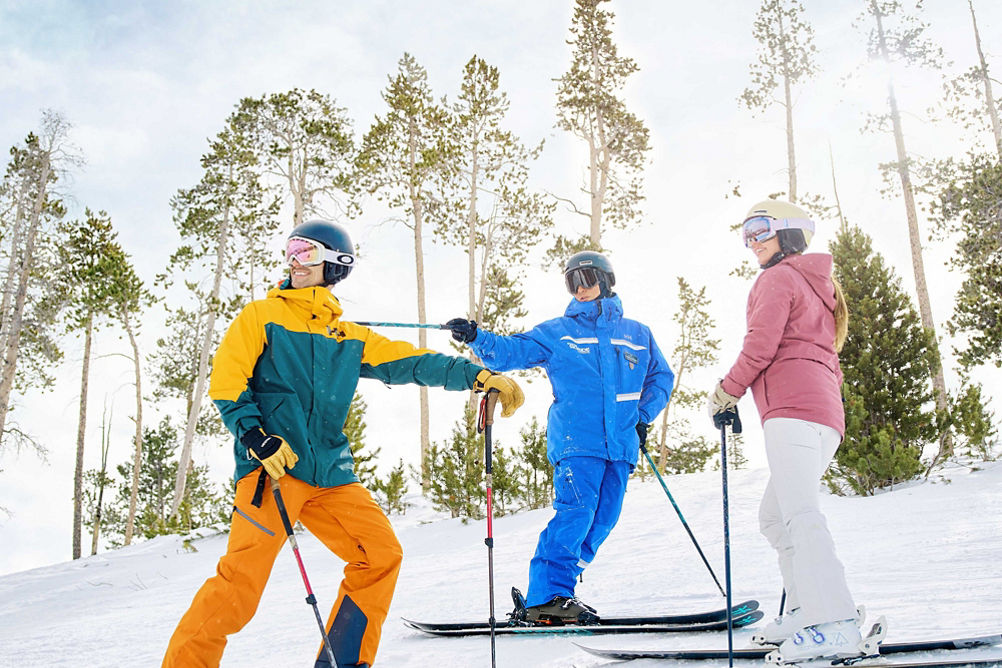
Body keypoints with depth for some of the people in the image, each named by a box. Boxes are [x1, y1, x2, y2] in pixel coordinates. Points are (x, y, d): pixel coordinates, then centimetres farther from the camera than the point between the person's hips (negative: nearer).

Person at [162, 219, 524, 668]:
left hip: (331, 473, 5)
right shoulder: (261, 316, 8)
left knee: (382, 554, -3)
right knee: (241, 582, -14)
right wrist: (254, 437, -15)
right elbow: (226, 379, 0)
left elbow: (411, 362, 12)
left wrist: (479, 376, 2)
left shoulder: (350, 339, 18)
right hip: (271, 465, -4)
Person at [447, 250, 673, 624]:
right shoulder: (555, 333, 10)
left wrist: (643, 415, 12)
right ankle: (547, 597, -15)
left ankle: (553, 590, 9)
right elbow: (511, 352, 3)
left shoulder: (637, 334, 18)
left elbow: (661, 378, 26)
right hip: (576, 442, -4)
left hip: (620, 445, 4)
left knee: (602, 521, 0)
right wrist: (476, 338, -14)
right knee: (576, 511, -19)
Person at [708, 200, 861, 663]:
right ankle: (805, 609, 6)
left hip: (791, 407, -10)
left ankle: (833, 623, -26)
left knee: (799, 512, -18)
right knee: (774, 516, 11)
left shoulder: (777, 278, 3)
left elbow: (760, 344, -8)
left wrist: (727, 390, 2)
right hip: (826, 413, 10)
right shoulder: (817, 286, 30)